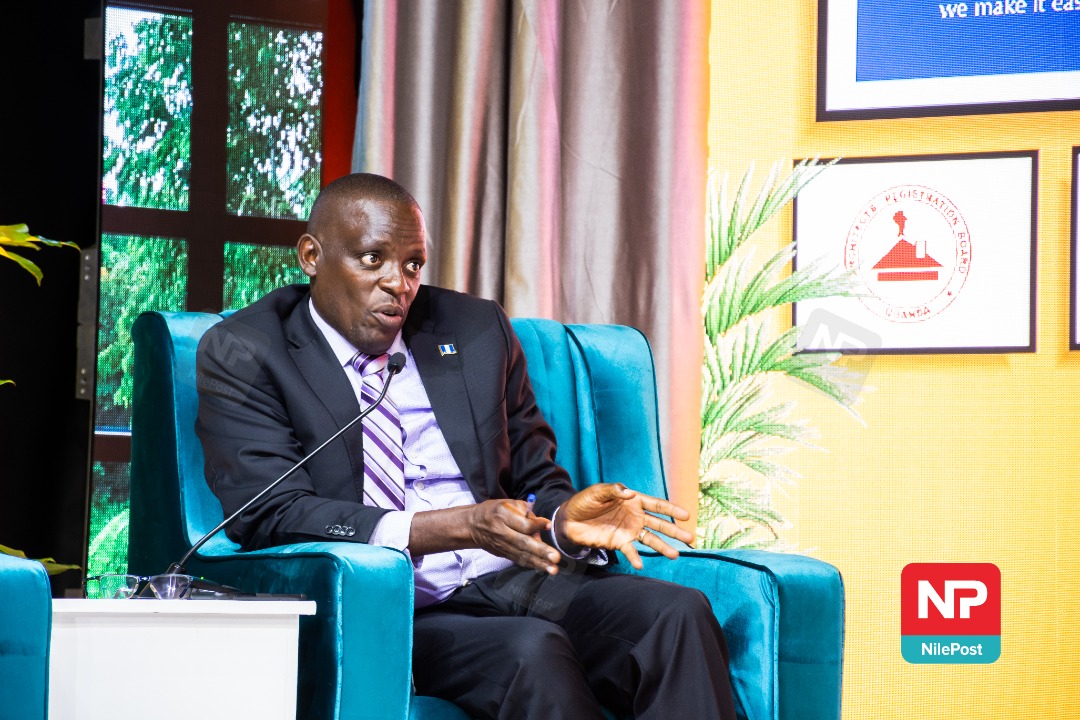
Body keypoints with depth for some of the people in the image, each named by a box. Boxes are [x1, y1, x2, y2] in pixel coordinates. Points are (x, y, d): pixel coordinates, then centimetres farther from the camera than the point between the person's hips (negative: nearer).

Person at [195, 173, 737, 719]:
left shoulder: (478, 330, 17)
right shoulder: (242, 353, 2)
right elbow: (272, 516, -10)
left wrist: (565, 519, -6)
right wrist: (463, 525, -20)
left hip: (515, 582, 5)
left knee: (678, 612, -24)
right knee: (531, 650, -35)